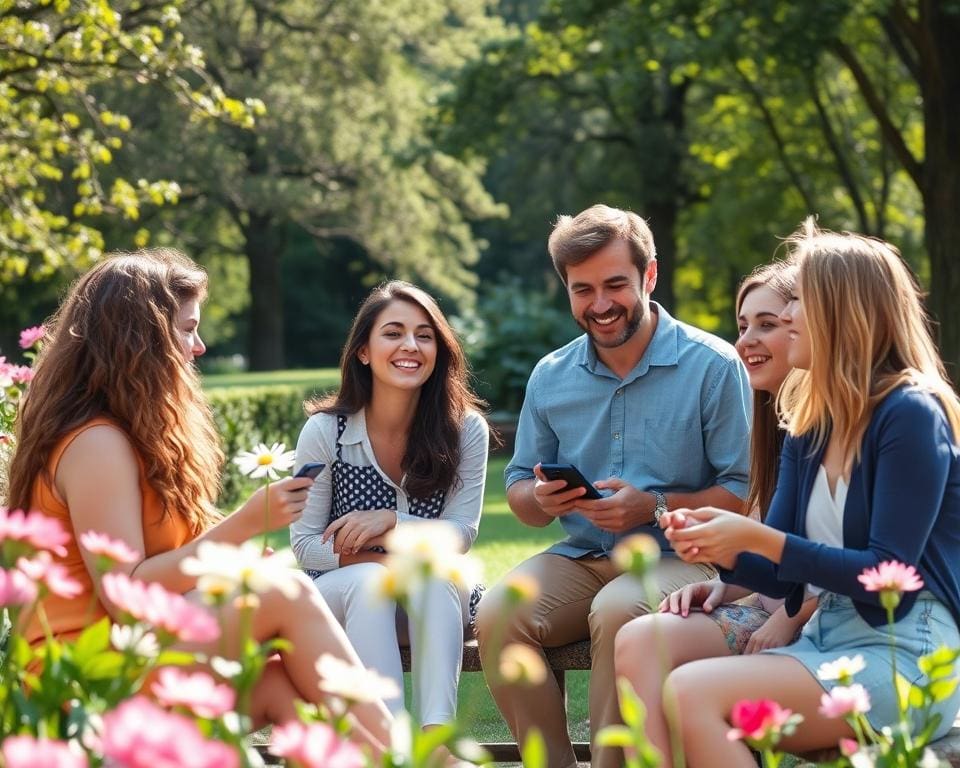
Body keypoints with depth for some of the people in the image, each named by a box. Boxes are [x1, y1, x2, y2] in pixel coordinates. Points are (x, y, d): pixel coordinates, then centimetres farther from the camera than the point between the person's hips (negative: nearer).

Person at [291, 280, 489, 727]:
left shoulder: (466, 429, -5)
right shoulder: (324, 431, -7)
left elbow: (462, 534, -7)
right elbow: (305, 543, -6)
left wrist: (391, 521, -23)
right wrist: (379, 560, -21)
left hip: (434, 599, 1)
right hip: (340, 594, -1)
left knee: (434, 573, -33)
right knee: (368, 581, -34)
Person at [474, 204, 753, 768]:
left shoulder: (713, 366, -4)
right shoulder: (551, 376, 11)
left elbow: (744, 492, -6)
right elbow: (519, 490, 16)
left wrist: (655, 508, -19)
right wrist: (541, 499, -8)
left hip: (680, 557, -4)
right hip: (581, 559, 4)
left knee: (617, 611, -36)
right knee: (498, 614, -25)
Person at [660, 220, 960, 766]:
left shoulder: (910, 415, -9)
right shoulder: (810, 430, 14)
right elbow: (782, 576, 12)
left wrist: (758, 538, -18)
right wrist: (718, 549, -9)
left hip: (905, 657, -7)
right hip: (826, 640, 8)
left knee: (692, 694, -26)